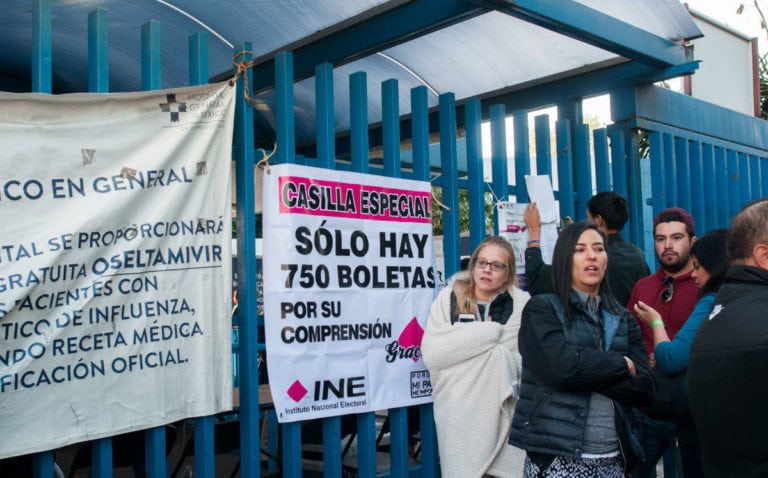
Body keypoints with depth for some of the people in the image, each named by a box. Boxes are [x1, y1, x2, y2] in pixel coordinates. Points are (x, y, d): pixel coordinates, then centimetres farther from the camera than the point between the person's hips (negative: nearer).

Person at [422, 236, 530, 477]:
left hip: (505, 416, 0)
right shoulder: (448, 299, 3)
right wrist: (489, 332, -12)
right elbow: (431, 354, -11)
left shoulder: (522, 304, 2)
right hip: (459, 417, 0)